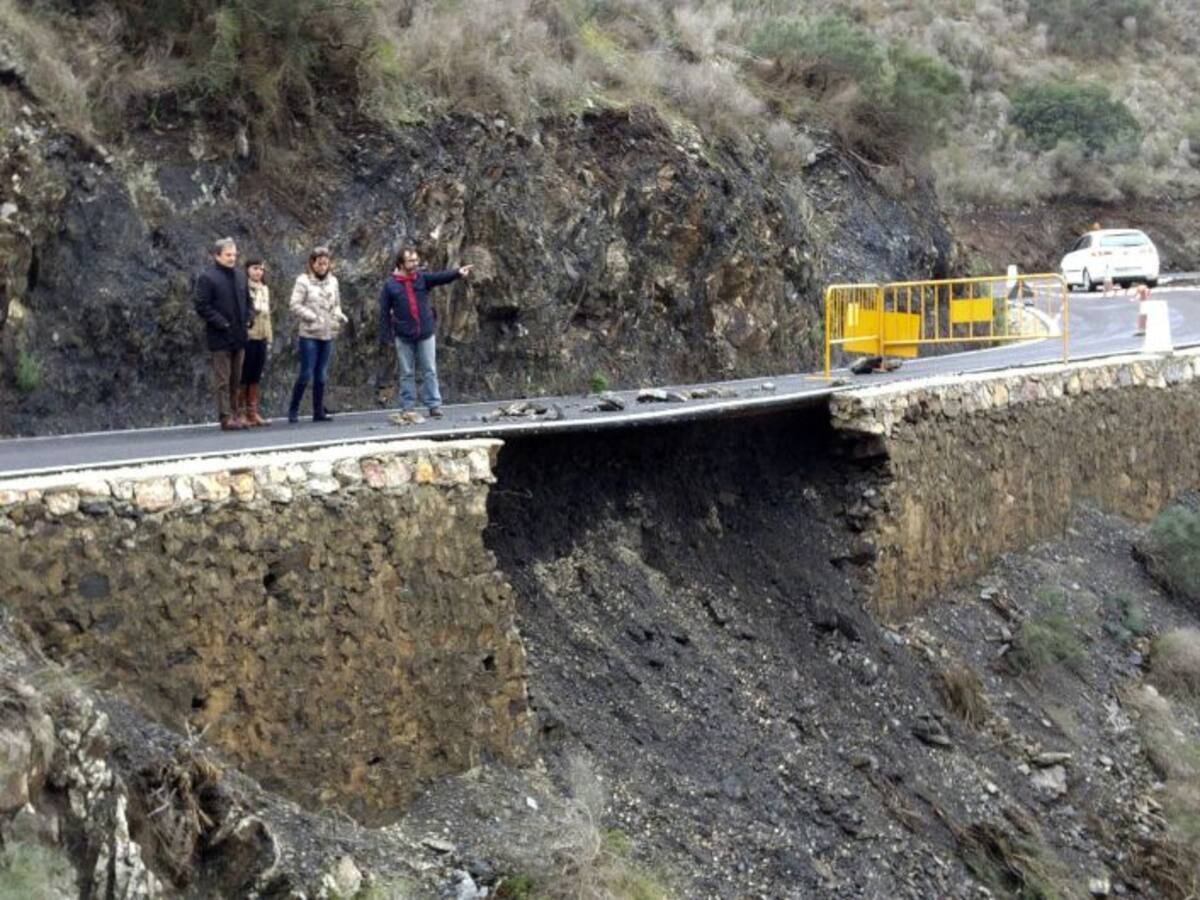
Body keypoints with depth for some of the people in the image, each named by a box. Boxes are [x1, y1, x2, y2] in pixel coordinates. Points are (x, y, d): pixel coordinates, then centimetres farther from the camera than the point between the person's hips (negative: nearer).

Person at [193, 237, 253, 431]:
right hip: (220, 337, -7)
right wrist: (221, 323, -17)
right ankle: (226, 417, -4)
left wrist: (249, 318, 4)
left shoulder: (239, 276, 13)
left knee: (236, 380, 12)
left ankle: (236, 414, 18)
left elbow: (248, 300, 22)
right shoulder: (207, 277, -8)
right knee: (223, 380, -4)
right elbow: (201, 305, -12)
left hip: (238, 336, 7)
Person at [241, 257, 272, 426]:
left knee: (256, 376, 7)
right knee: (244, 376, -2)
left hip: (261, 338, 6)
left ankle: (253, 412, 11)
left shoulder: (265, 290, 15)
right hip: (247, 337, -6)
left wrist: (269, 339, 15)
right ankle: (242, 412, 2)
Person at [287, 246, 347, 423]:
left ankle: (318, 411, 15)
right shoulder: (303, 281, -5)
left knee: (322, 375, 9)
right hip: (309, 335, -5)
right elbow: (294, 305, -10)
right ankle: (293, 410, 3)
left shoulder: (332, 281, 11)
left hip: (328, 335, 5)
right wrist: (312, 317, -15)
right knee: (306, 374, -7)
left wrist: (339, 316, 0)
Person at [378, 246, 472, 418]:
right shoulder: (390, 285, -2)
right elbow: (384, 312, -1)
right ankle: (406, 408, 11)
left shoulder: (423, 278, 3)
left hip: (426, 333, 1)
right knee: (407, 373, 6)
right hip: (404, 336, -1)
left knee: (430, 371, 3)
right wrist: (386, 336, -5)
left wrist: (457, 273, -34)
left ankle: (434, 405, 7)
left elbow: (441, 277, -15)